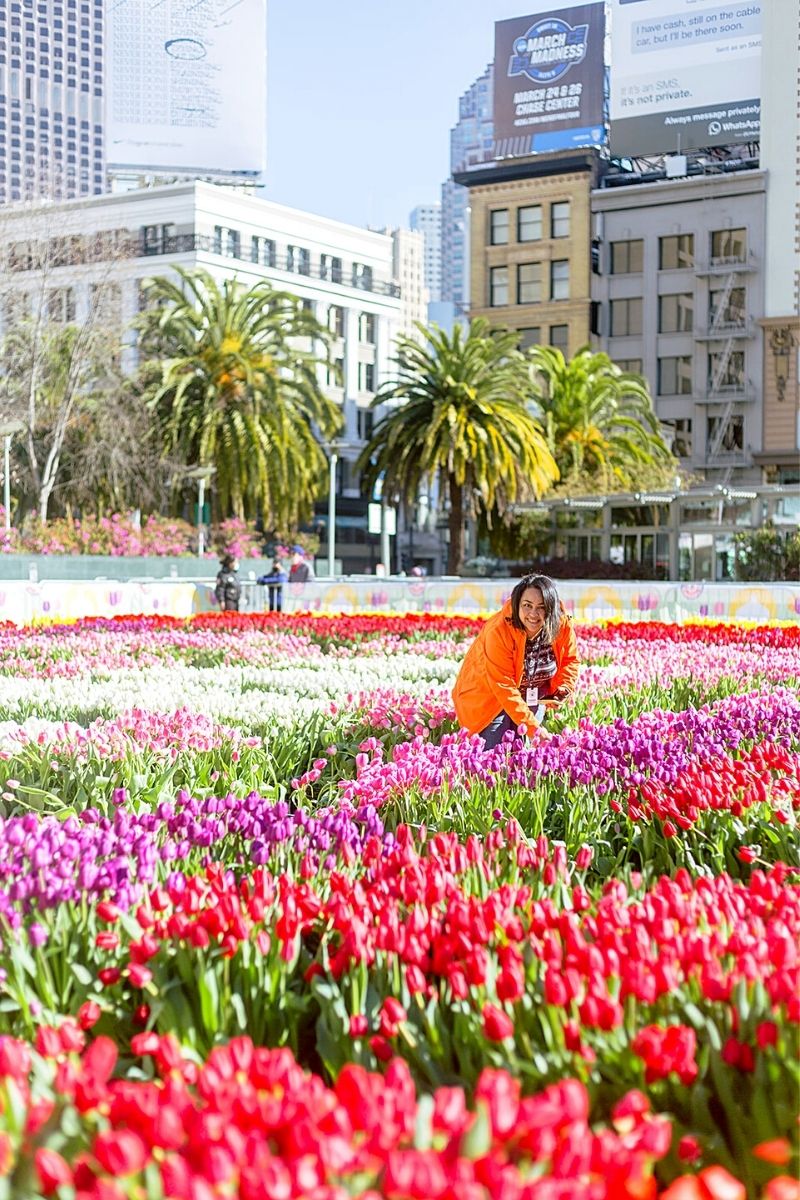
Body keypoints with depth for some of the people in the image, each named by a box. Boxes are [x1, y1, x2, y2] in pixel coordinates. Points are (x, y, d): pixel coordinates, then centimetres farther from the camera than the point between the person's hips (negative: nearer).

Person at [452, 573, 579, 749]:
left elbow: (570, 660, 3)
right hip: (489, 697, -4)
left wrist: (561, 693, -16)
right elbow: (503, 686, -31)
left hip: (533, 700, 4)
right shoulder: (499, 631, -33)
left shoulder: (563, 626, -18)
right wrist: (531, 726, -33)